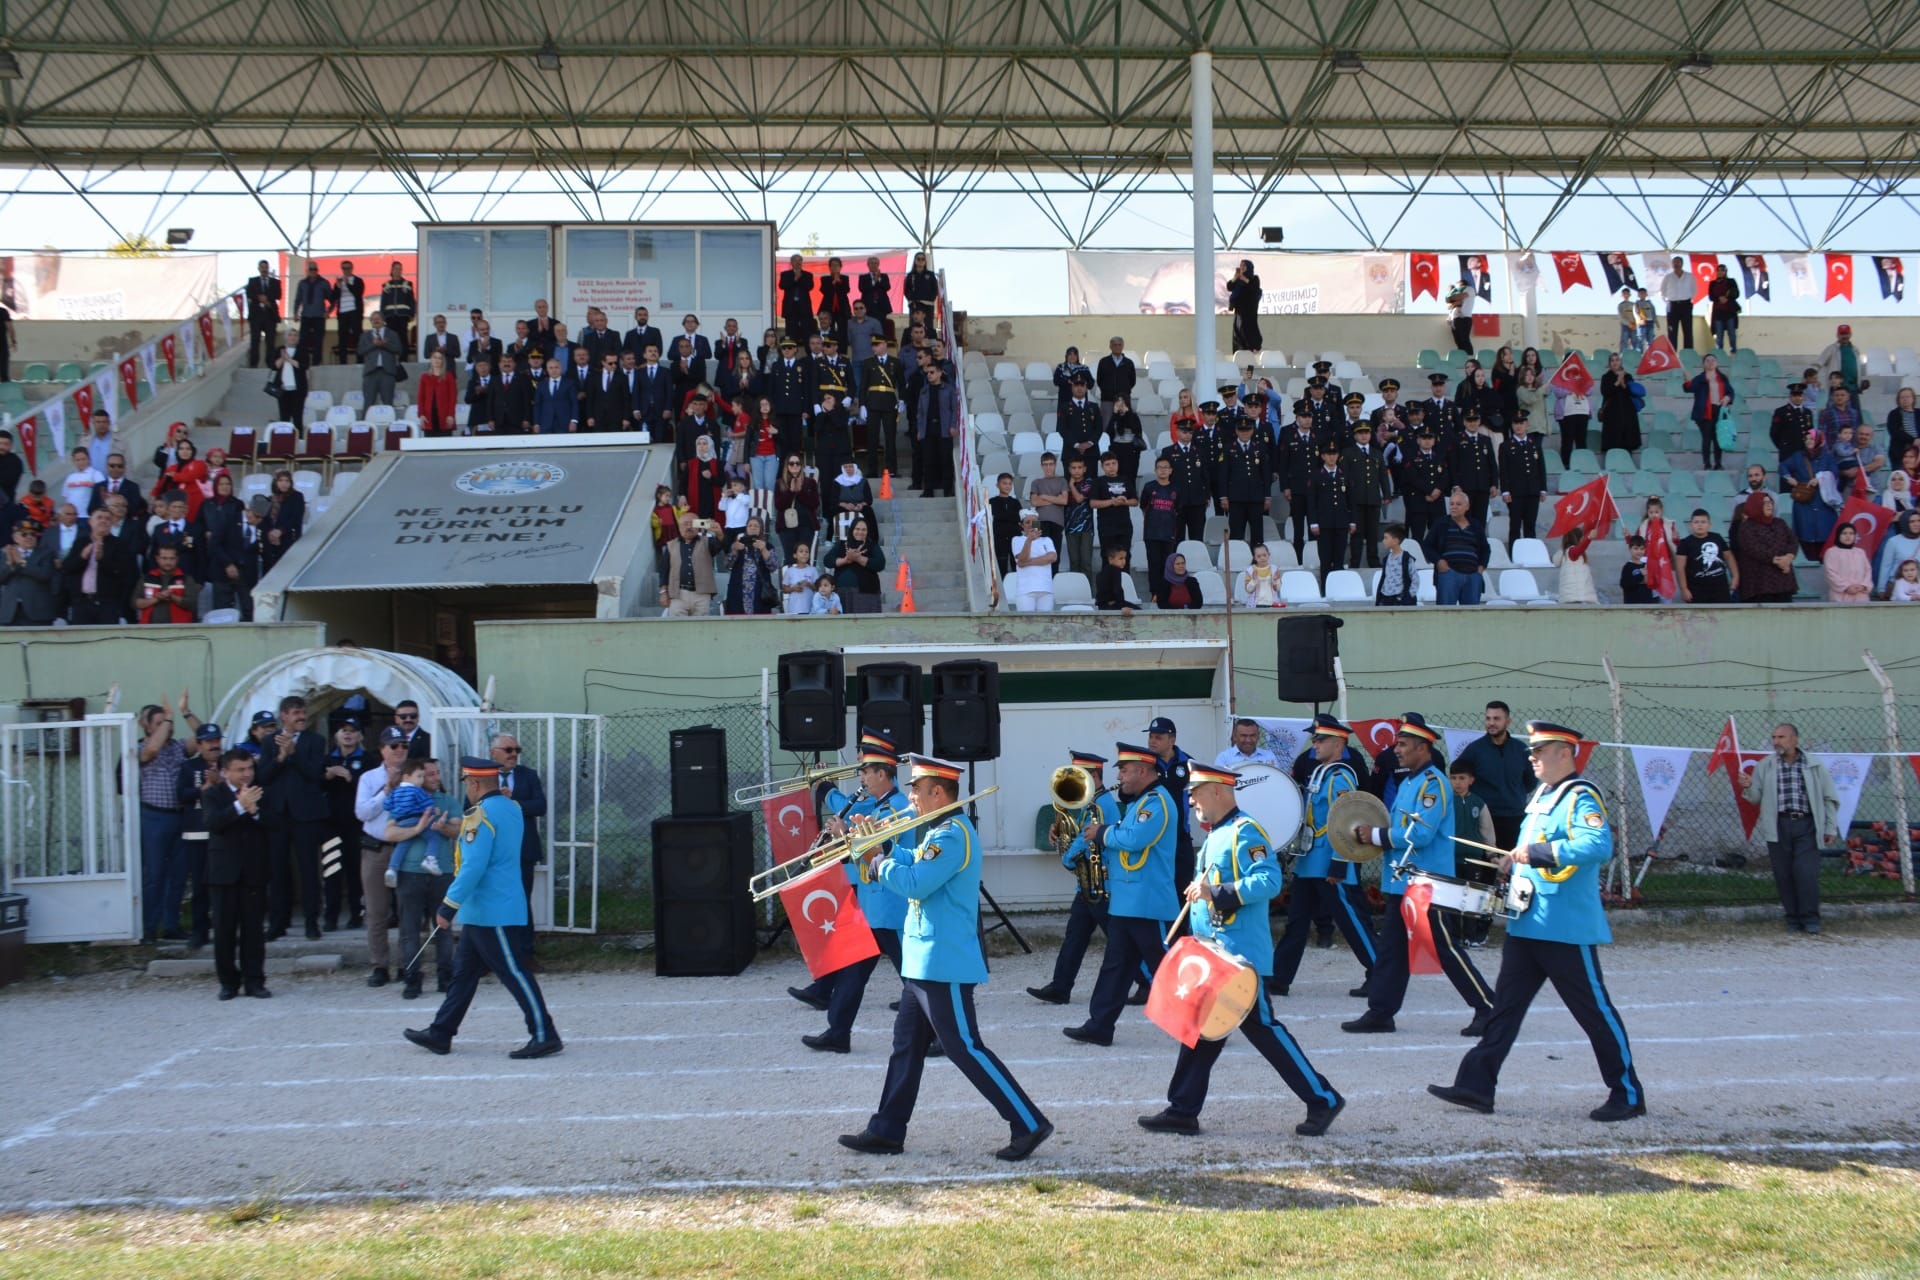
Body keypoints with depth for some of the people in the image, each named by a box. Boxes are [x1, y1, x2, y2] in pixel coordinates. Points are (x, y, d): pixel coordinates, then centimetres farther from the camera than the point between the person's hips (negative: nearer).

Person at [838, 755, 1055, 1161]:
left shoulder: (953, 835, -19)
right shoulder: (940, 831, 14)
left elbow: (914, 884, -25)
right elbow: (913, 861, 19)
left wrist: (878, 863, -10)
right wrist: (883, 847, 6)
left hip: (943, 963, -11)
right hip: (922, 960, 11)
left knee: (964, 1048, -6)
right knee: (906, 1046, 13)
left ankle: (1030, 1125, 0)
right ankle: (886, 1132, 21)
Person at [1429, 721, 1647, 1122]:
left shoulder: (1581, 797, -13)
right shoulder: (1541, 796, 16)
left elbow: (1599, 846, -30)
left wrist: (1537, 852, -30)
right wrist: (1516, 861, 10)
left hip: (1566, 928, -9)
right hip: (1526, 924, 9)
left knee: (1595, 1011, 2)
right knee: (1505, 1005, 7)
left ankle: (1628, 1095, 15)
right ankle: (1477, 1085, 9)